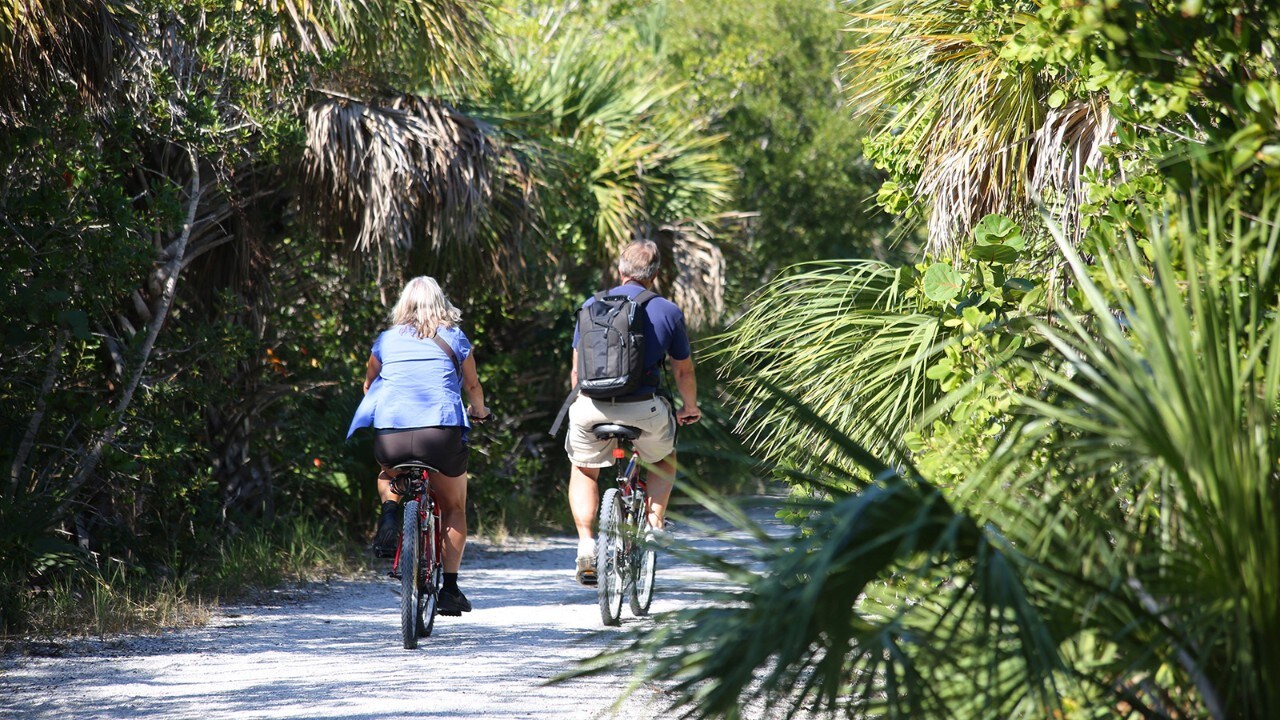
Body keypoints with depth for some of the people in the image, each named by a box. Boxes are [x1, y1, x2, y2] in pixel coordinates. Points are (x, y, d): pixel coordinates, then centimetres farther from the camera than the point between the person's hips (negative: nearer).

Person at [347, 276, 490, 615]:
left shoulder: (386, 340, 15)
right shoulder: (455, 338, 11)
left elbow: (369, 386, 29)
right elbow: (473, 386, 24)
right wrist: (479, 411, 46)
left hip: (390, 433, 1)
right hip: (443, 432, -1)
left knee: (388, 474, 36)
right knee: (454, 508, 19)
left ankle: (389, 513, 5)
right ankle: (449, 588, 12)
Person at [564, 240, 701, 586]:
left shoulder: (592, 306, 6)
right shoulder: (668, 312, 1)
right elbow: (683, 370, 11)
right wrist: (690, 408, 30)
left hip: (593, 408, 1)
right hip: (645, 409, -1)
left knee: (583, 470, 25)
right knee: (664, 461, 30)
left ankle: (585, 543, 10)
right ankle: (655, 522, 13)